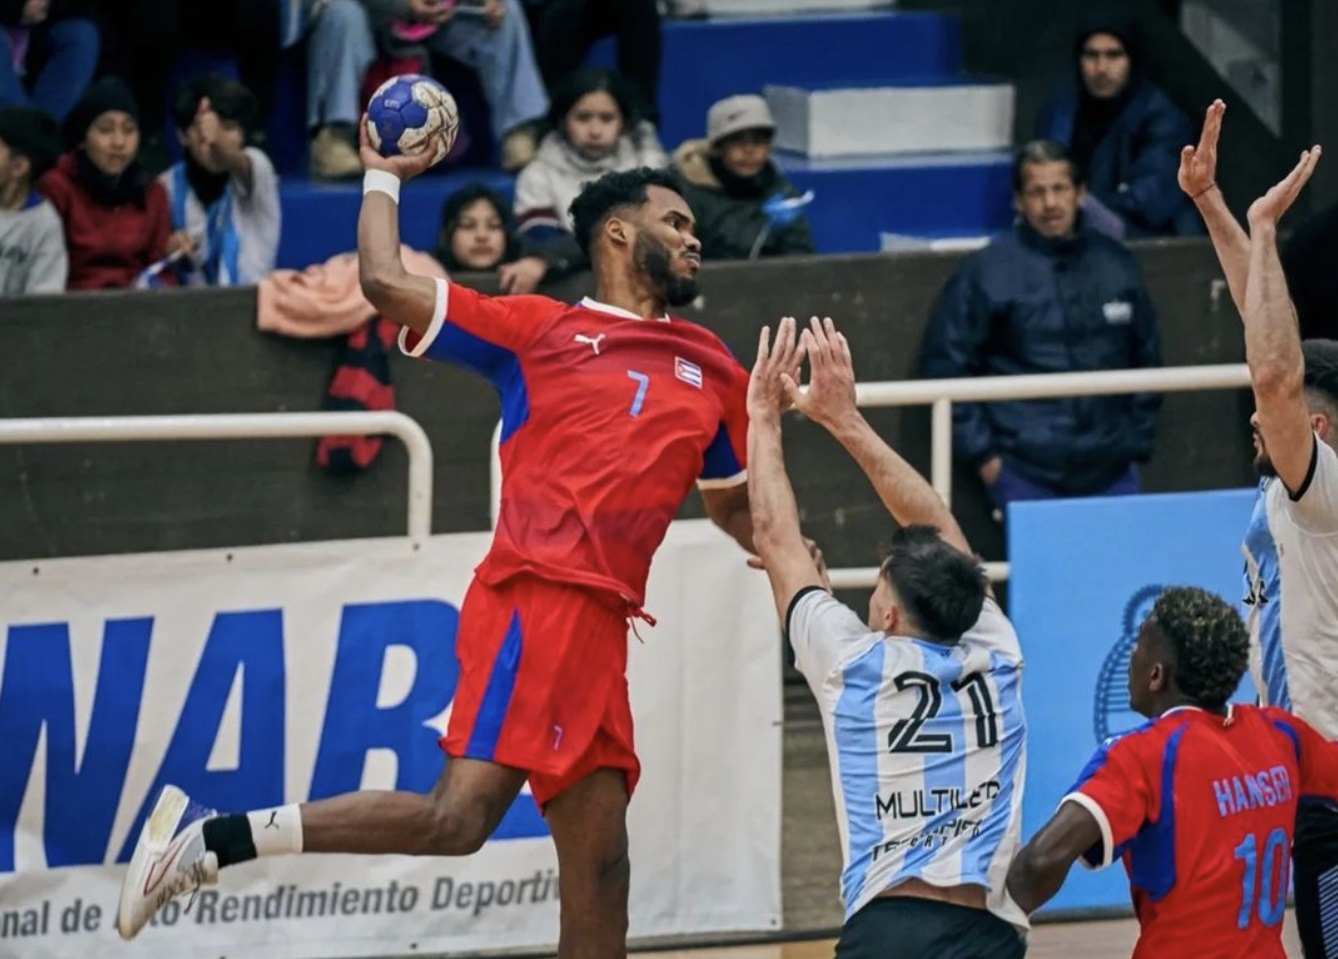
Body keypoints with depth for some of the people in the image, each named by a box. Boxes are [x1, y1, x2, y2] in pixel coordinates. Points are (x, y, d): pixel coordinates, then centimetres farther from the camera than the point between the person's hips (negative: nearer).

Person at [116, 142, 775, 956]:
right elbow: (387, 284, -1)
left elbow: (733, 502, 34)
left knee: (600, 868, 5)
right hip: (535, 603, -7)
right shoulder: (541, 330, 6)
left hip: (602, 627, 7)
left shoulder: (712, 370, 21)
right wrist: (385, 176, 12)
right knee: (457, 818, -20)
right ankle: (205, 839, -12)